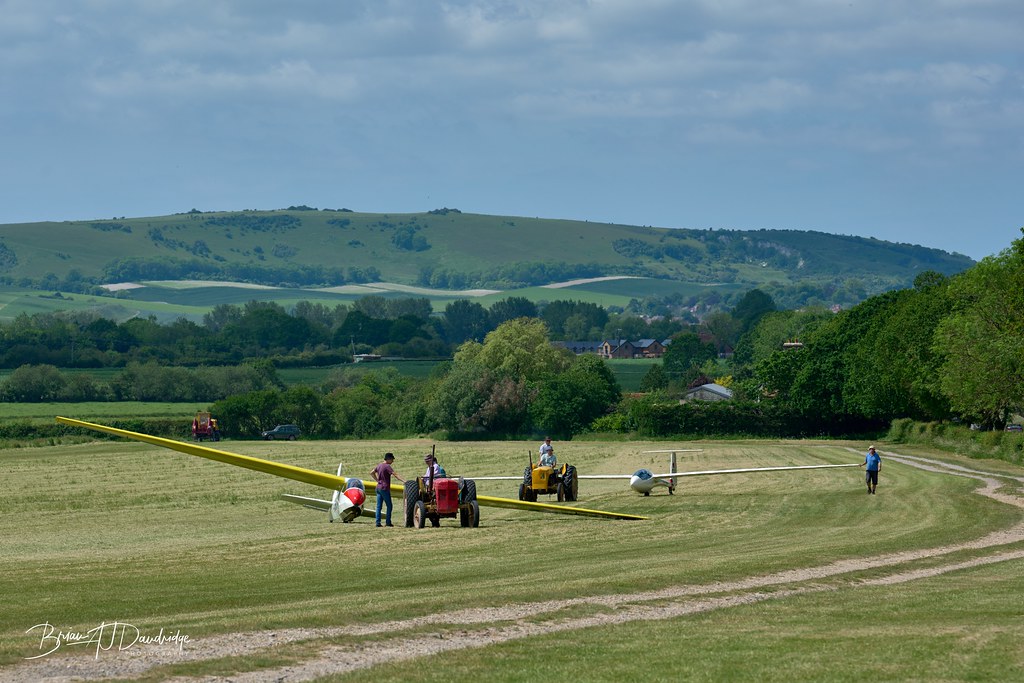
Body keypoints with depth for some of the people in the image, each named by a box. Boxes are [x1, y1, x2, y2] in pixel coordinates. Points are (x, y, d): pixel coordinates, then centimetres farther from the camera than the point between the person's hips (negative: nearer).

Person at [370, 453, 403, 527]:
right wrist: (403, 481, -29)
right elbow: (395, 474, -23)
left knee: (379, 506, 6)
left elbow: (371, 473, 23)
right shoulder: (387, 466, -13)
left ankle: (378, 522, 2)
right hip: (384, 488, -8)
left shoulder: (379, 466, 12)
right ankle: (388, 522, 1)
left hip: (378, 488, 8)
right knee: (389, 506, 2)